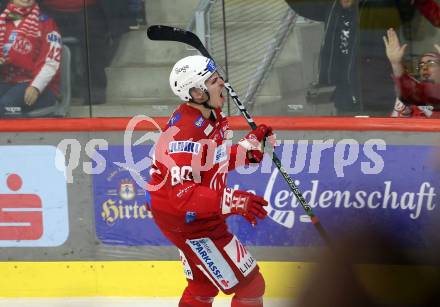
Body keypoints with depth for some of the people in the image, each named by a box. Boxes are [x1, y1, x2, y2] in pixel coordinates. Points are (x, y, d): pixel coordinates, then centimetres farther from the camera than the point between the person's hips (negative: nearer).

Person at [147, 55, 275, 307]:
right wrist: (232, 201, -43)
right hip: (186, 220, -11)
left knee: (204, 286, 26)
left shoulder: (211, 116, 1)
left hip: (201, 213, 11)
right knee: (250, 286, -7)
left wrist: (251, 145, 4)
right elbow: (182, 195, -36)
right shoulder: (184, 134, -31)